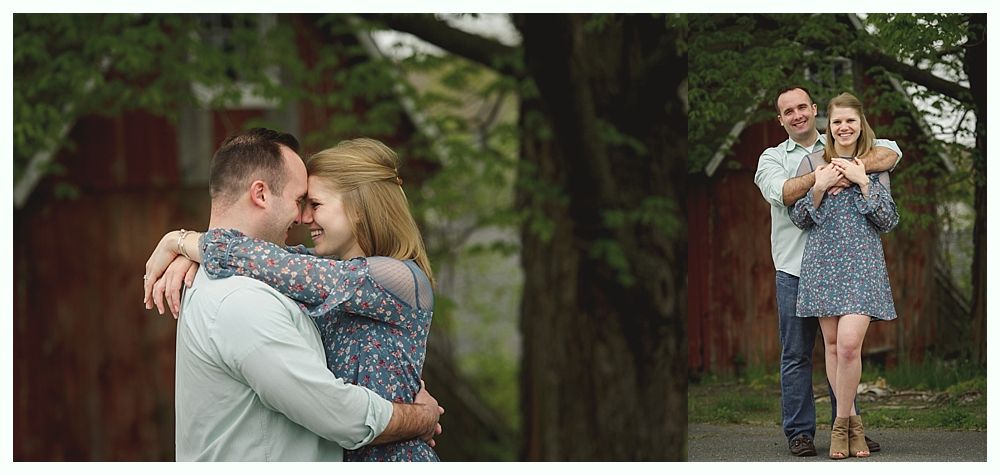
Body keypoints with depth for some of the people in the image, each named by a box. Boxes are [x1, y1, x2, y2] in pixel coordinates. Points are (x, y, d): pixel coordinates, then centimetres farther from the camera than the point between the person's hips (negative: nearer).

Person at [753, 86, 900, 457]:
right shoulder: (773, 158, 10)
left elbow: (891, 152, -3)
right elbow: (781, 192, -11)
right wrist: (820, 176, -22)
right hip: (794, 270, -1)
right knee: (796, 354, 0)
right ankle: (799, 431, 4)